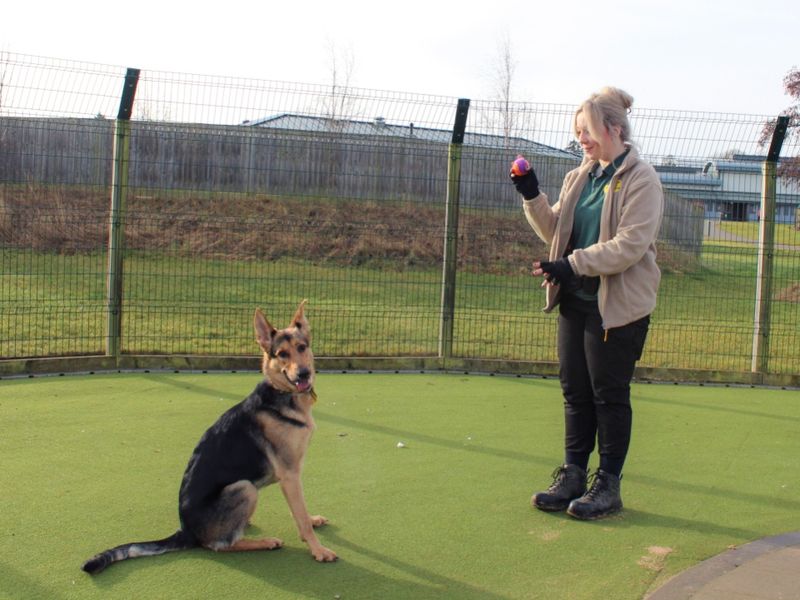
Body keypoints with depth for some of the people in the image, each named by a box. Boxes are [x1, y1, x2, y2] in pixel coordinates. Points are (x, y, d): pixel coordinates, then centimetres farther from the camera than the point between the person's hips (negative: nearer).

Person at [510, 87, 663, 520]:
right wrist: (532, 197, 0)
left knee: (609, 394, 2)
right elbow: (555, 231, 15)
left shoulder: (641, 180, -10)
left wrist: (572, 264, -23)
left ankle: (608, 486, 13)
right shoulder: (580, 177, 12)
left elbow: (630, 244, -19)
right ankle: (573, 476, 21)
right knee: (575, 391, 10)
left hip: (618, 305, -7)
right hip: (576, 301, 7)